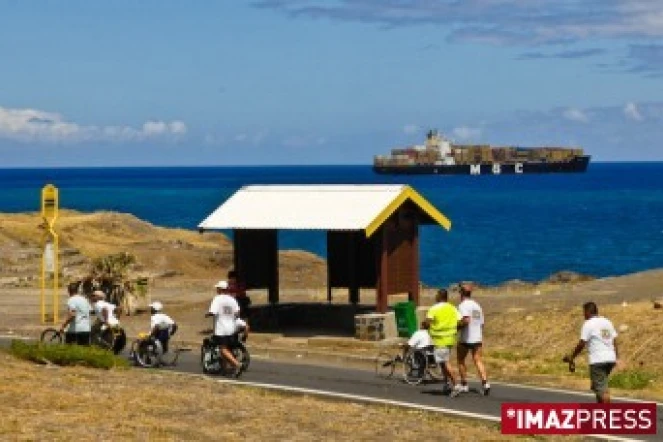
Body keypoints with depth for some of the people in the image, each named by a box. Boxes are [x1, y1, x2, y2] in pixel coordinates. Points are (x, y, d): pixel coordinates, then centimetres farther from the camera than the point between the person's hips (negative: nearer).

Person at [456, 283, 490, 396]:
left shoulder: (463, 305, -11)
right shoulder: (477, 305, 14)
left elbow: (466, 320, -27)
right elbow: (481, 323, 17)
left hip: (465, 339, -6)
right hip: (478, 338, 6)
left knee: (461, 360, 11)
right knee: (478, 361, 0)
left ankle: (464, 385, 13)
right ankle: (485, 382, -18)